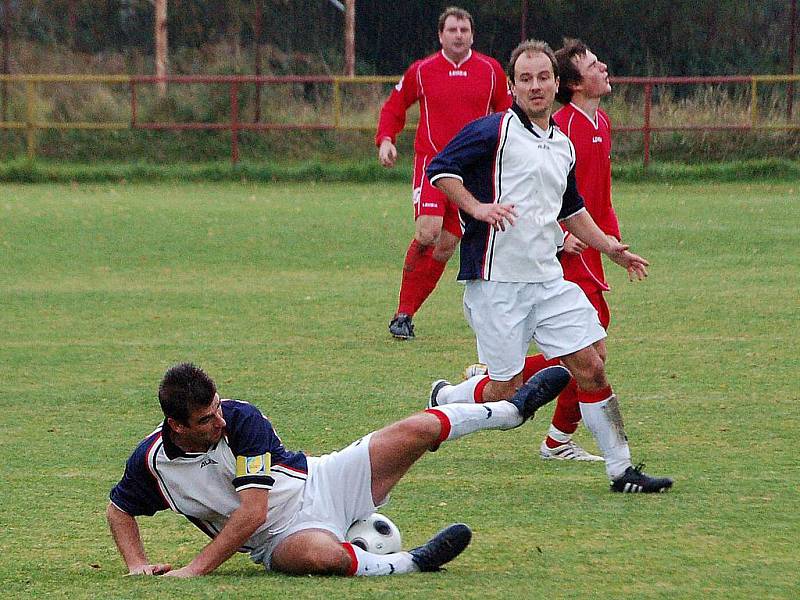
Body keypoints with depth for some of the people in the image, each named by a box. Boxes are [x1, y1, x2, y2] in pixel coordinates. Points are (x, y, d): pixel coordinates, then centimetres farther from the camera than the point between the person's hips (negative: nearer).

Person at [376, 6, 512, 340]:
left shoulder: (491, 71, 6)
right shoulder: (421, 71, 3)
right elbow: (394, 107, 14)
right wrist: (385, 140, -1)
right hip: (431, 161, -2)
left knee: (447, 245, -1)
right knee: (427, 232, -21)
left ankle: (407, 314, 9)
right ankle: (403, 313, -11)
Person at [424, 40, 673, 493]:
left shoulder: (563, 146, 17)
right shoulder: (496, 130, -7)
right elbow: (439, 169, -10)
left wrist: (609, 246, 24)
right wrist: (478, 208, -22)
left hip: (548, 277, 7)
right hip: (497, 280, -7)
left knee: (591, 364, -1)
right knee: (507, 389, -4)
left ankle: (621, 469, 4)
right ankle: (443, 401, 26)